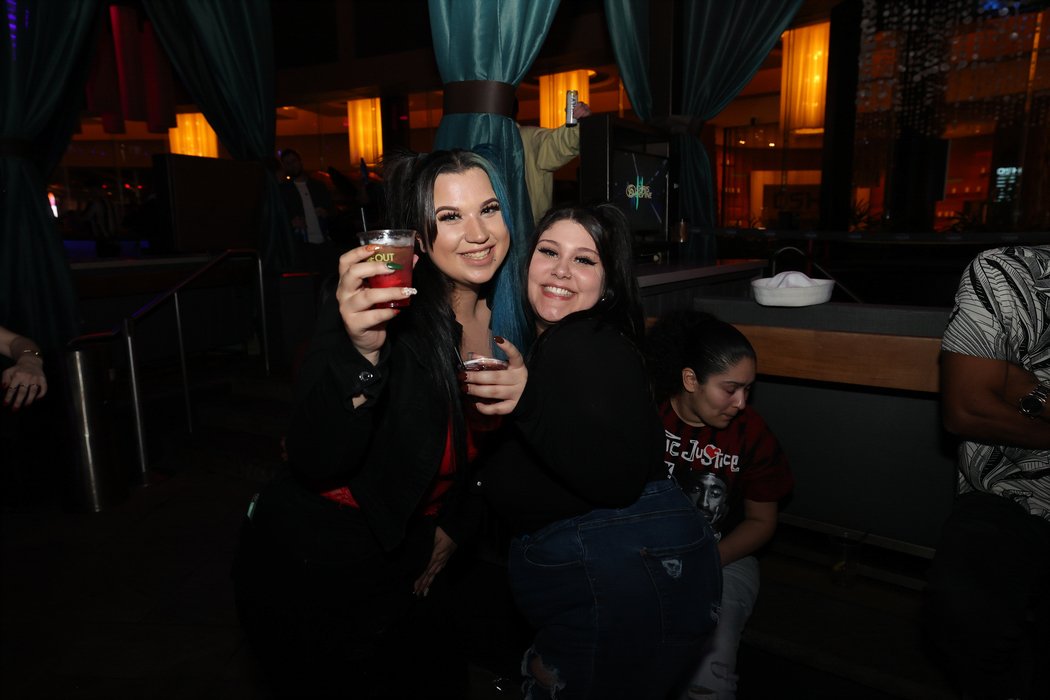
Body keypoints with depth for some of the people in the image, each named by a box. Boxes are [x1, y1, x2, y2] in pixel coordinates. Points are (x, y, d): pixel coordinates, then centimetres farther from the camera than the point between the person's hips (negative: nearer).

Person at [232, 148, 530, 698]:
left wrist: (450, 530, 1)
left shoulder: (505, 319, -5)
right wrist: (361, 353, -44)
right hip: (309, 570, -6)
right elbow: (314, 466, -30)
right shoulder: (383, 309, -24)